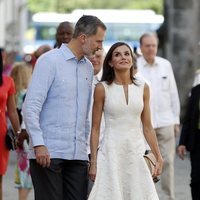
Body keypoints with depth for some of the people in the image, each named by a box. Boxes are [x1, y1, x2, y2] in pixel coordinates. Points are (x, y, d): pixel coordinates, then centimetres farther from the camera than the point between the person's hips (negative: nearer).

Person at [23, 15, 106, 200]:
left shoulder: (88, 67, 15)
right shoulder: (49, 61, -6)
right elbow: (30, 107, -11)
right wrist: (38, 144, -18)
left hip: (78, 155, 6)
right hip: (48, 152, -6)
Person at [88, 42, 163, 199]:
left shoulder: (143, 88, 7)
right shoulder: (102, 89, -1)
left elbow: (147, 127, 12)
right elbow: (95, 128, 1)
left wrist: (159, 157, 9)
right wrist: (93, 162, -3)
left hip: (137, 152, 3)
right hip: (111, 152, -3)